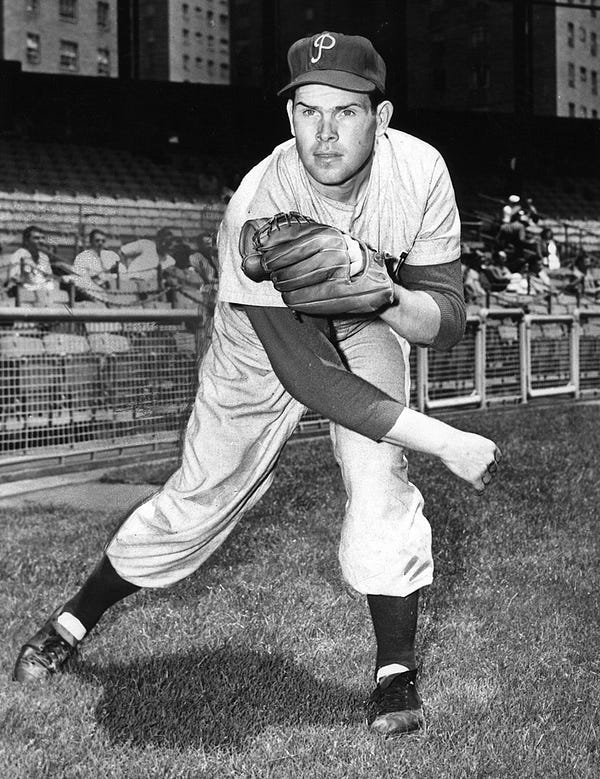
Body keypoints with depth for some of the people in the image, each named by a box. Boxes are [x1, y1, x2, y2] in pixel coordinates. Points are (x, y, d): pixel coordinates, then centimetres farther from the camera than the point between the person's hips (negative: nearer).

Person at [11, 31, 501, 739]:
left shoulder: (419, 170, -28)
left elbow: (447, 324, -22)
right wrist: (447, 442, -40)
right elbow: (307, 375, -38)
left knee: (379, 480, -20)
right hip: (264, 347, -2)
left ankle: (395, 673, -5)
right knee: (196, 502, 5)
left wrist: (385, 296, -45)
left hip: (365, 330, 2)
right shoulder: (258, 210, -38)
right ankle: (72, 622, 27)